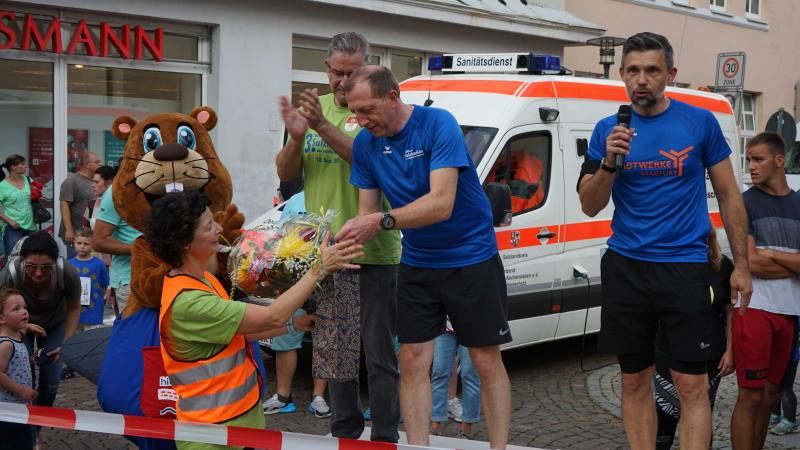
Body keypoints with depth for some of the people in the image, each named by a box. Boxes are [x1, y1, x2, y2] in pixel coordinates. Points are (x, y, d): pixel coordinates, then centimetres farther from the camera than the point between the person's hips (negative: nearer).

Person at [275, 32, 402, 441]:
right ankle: (345, 430, 29)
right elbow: (286, 174, 6)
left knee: (379, 353, 2)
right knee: (335, 351, 16)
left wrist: (323, 126, -31)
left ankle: (385, 436, 11)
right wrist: (296, 138, -13)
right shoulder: (312, 107, 9)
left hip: (373, 252, -5)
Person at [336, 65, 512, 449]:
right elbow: (367, 211, 1)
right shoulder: (365, 143, -2)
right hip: (416, 263, 5)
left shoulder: (438, 125, -20)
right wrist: (346, 238, -20)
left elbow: (441, 203, -29)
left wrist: (382, 221, -38)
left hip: (471, 257, -5)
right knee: (412, 360, 3)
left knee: (487, 362, 1)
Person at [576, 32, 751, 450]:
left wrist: (741, 265, 3)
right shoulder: (607, 130, 4)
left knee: (692, 386, -3)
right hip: (625, 269, 2)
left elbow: (728, 195, 6)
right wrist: (609, 162, -15)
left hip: (684, 267, -2)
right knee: (634, 382, 8)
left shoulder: (700, 122, -1)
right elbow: (590, 206, 3)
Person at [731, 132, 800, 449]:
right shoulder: (746, 202, -1)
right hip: (754, 307, -5)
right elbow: (750, 262, -9)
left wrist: (772, 255, -9)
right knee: (751, 396, -7)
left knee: (771, 394, 9)